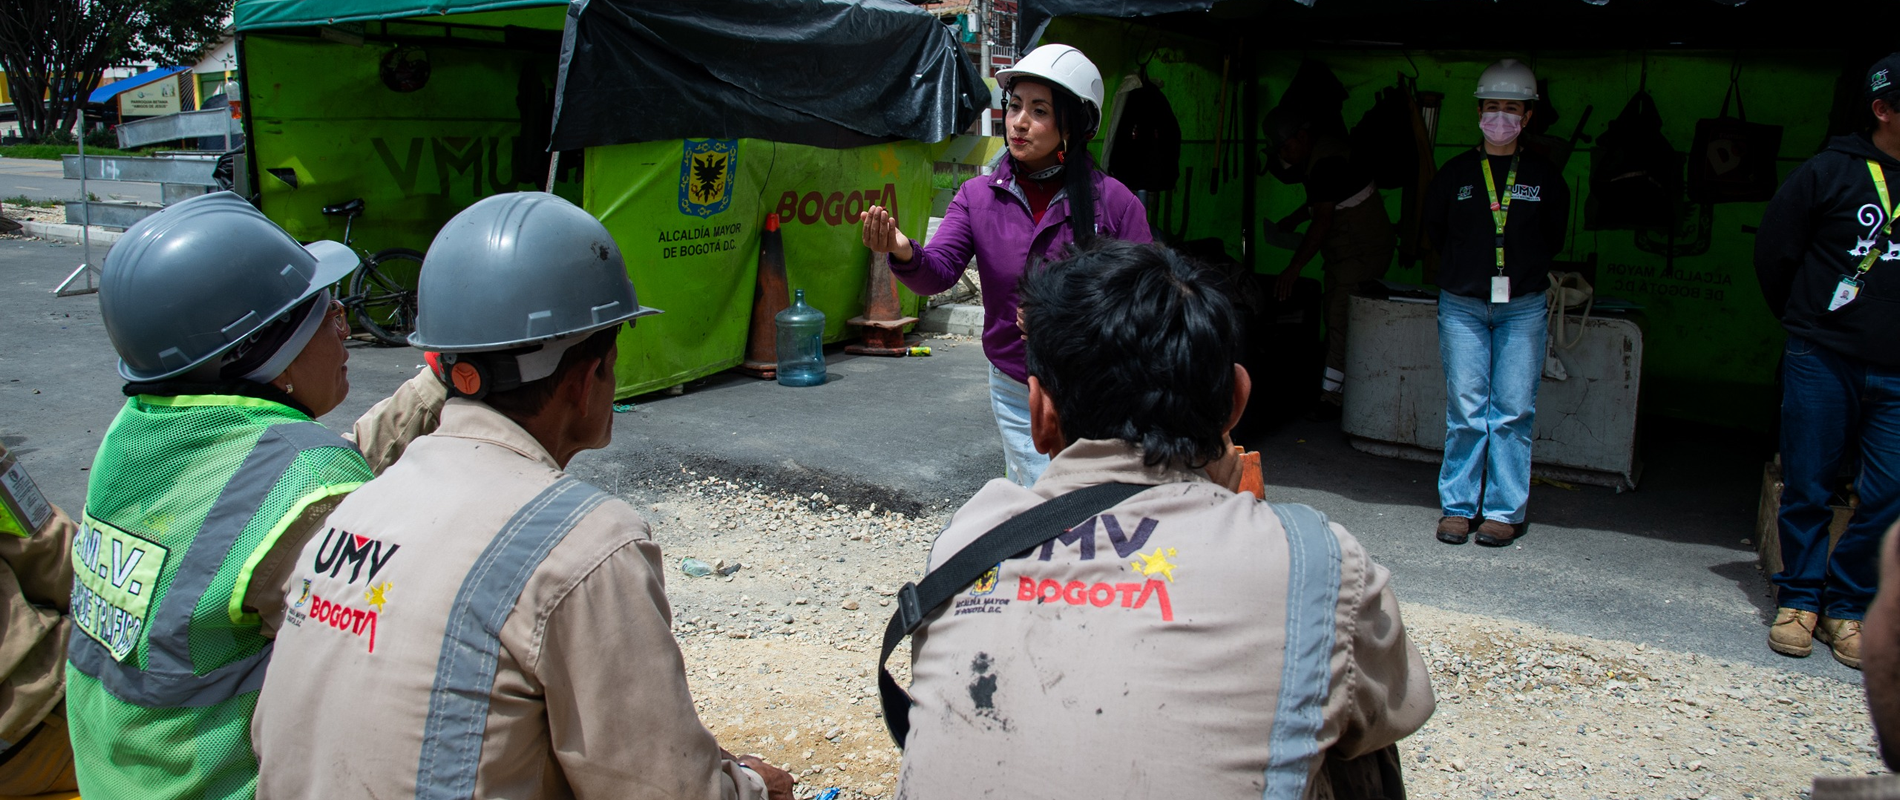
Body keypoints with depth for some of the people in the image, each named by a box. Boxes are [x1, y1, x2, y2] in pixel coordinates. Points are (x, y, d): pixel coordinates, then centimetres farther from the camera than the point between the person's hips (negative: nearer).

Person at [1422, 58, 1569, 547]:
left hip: (1522, 309, 0)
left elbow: (1553, 238, 15)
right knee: (1464, 410, -1)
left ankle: (1505, 511, 7)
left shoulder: (1545, 178, 4)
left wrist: (1523, 272, 11)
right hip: (1462, 306, 0)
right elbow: (1434, 231, 15)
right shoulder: (1456, 174, 4)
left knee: (1514, 412, -1)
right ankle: (1458, 506, 9)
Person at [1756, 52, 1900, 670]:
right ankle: (1799, 598, 19)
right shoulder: (1832, 172, -2)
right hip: (1823, 363, -2)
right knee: (1807, 489, 5)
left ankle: (1847, 605, 13)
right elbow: (1773, 251, 5)